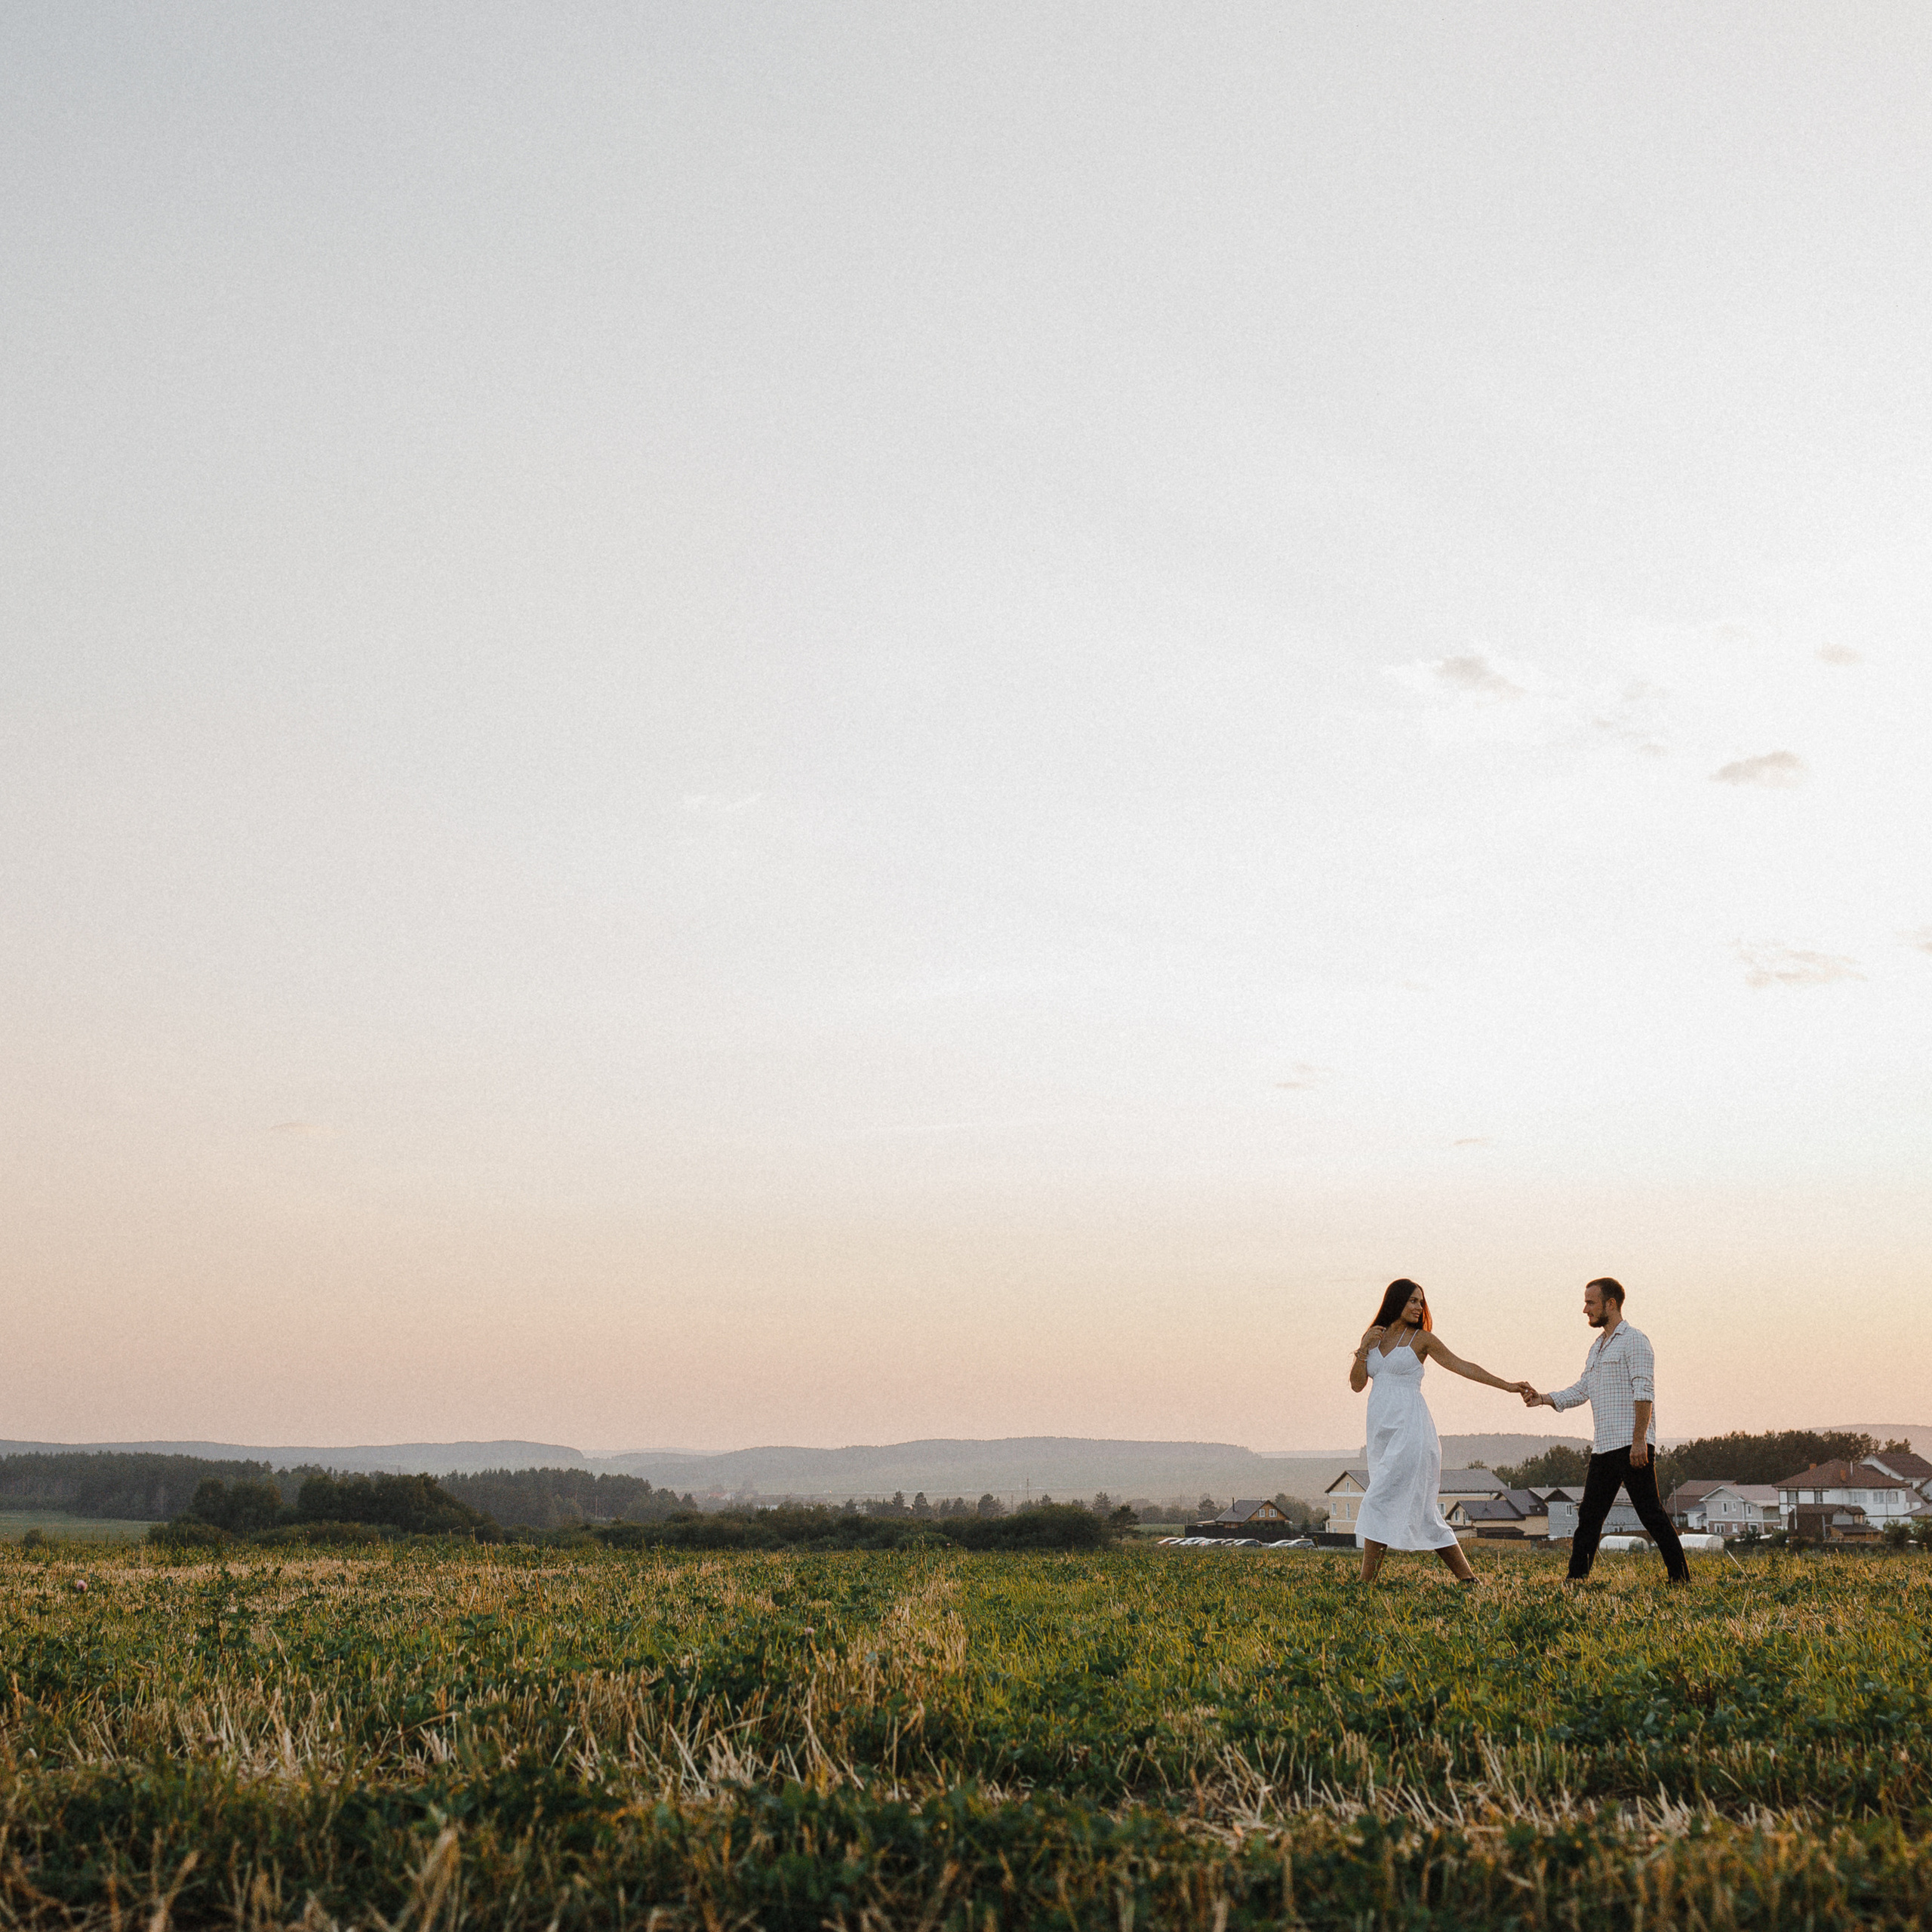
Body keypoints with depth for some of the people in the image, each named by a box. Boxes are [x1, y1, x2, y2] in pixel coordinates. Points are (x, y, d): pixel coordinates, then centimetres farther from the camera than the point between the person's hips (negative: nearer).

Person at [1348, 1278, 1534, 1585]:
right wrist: (1364, 1348, -3)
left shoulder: (1422, 1339, 2)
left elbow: (1462, 1366, 2)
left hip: (1409, 1428, -5)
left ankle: (1366, 1581, -11)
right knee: (1422, 1513, 5)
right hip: (1381, 1430, 5)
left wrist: (1507, 1385, -2)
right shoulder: (1374, 1337, 14)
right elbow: (1356, 1384, 10)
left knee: (1379, 1504, -13)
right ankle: (1466, 1576, 10)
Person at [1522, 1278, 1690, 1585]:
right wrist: (1542, 1399, 8)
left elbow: (1644, 1394, -14)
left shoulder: (1634, 1341, -7)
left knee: (1650, 1513, -7)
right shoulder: (1597, 1347, 21)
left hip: (1631, 1445, -9)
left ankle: (1680, 1577, -1)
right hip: (1605, 1446, 9)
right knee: (1589, 1515, 7)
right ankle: (1576, 1578, 10)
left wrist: (1639, 1440, -21)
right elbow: (1580, 1391, 20)